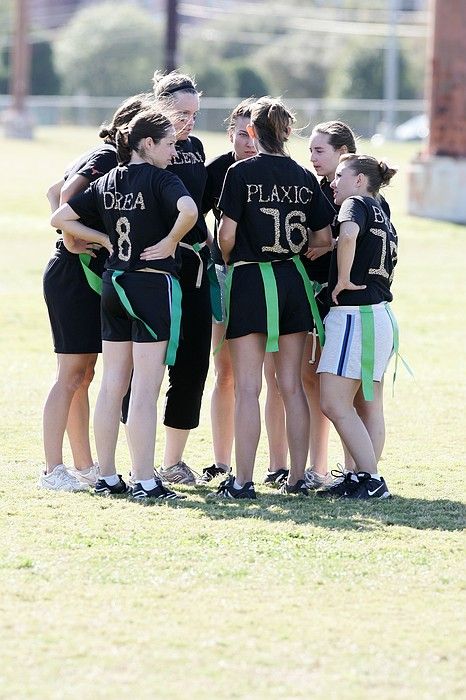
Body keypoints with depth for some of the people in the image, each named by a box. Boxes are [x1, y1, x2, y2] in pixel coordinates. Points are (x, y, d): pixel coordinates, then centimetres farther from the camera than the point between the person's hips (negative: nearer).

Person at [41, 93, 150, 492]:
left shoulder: (104, 157, 16)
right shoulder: (108, 158, -12)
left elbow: (56, 191, 24)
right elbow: (67, 193, -26)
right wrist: (74, 241, -18)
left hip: (86, 275, 10)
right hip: (75, 274, -10)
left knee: (83, 375, 11)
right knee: (72, 375, -9)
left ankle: (84, 466, 16)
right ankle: (53, 470, -8)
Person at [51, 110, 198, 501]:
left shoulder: (107, 183, 9)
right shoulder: (159, 178, -11)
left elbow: (61, 218, 13)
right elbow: (188, 211, -30)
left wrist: (105, 240, 11)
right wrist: (170, 242, -14)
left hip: (114, 285, 7)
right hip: (154, 284, -7)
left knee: (112, 387, 10)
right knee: (146, 391, -6)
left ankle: (107, 478, 14)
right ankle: (144, 482, -6)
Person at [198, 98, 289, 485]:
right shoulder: (217, 170, -1)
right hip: (227, 275, 2)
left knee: (275, 374, -5)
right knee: (225, 374, 6)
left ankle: (279, 465, 0)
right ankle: (221, 463, 14)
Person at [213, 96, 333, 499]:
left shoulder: (242, 173, -8)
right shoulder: (304, 178, 4)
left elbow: (227, 233, -11)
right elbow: (324, 238, 6)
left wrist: (229, 262, 9)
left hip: (250, 281, -4)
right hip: (293, 280, 4)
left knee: (247, 387, -3)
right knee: (292, 386, 10)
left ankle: (243, 481, -6)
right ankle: (297, 477, 11)